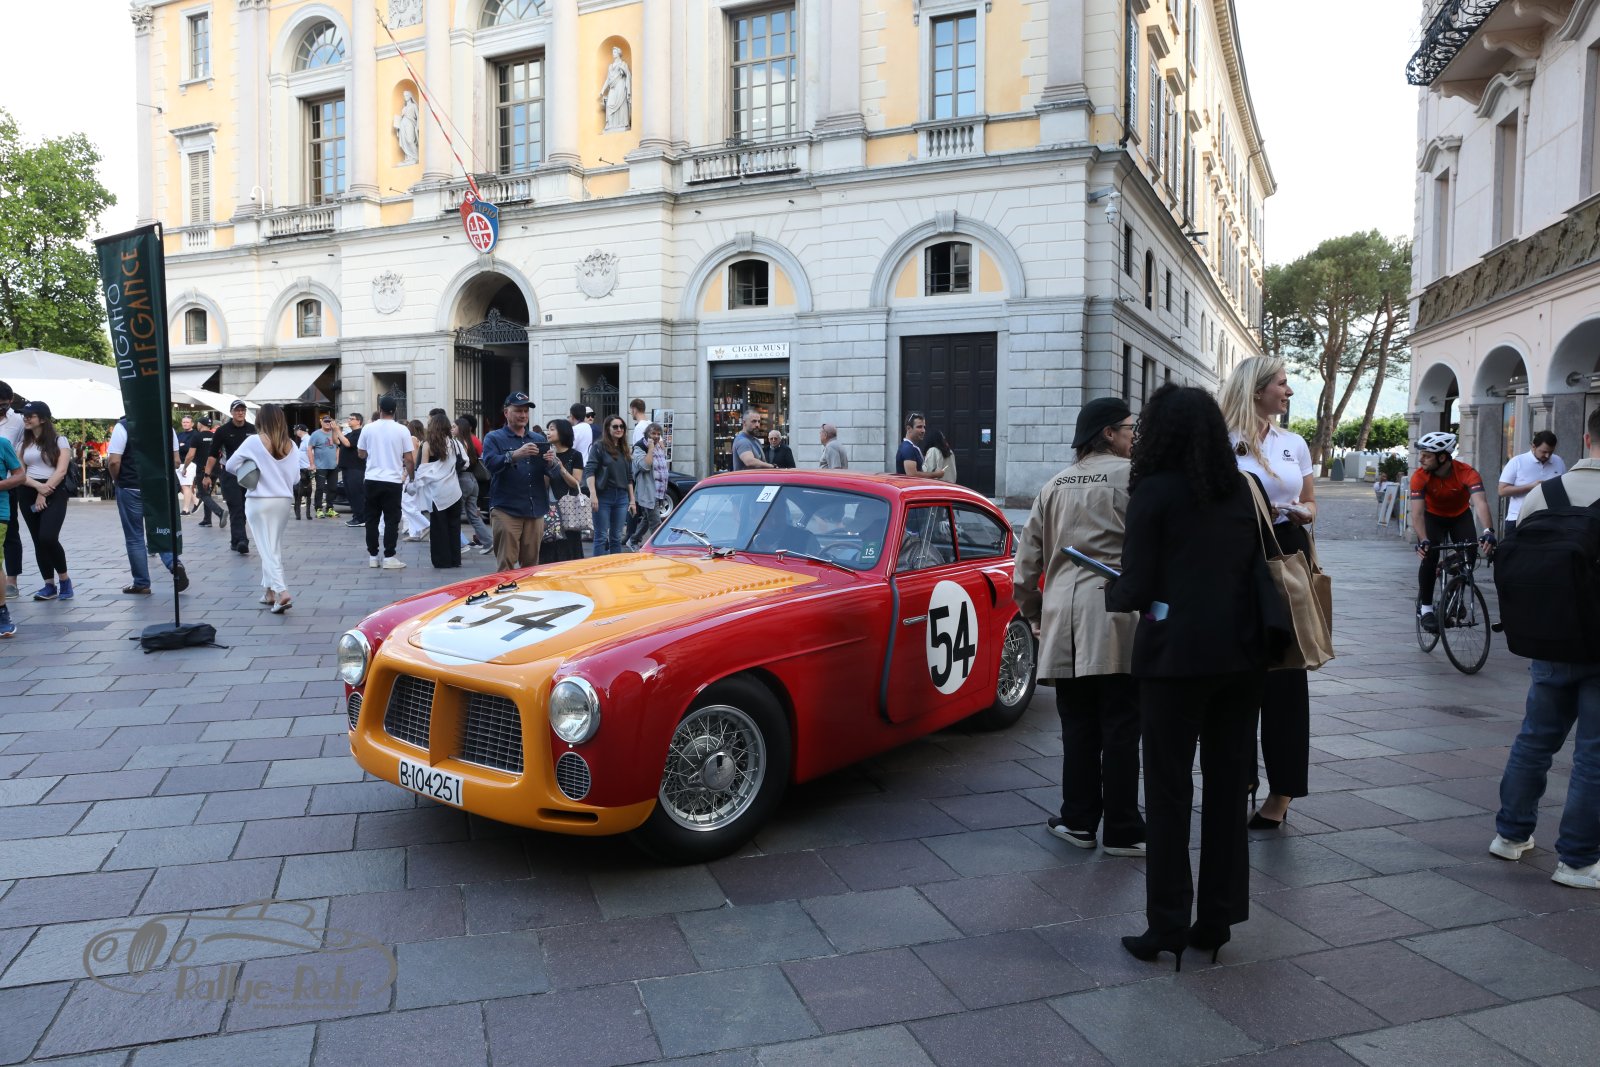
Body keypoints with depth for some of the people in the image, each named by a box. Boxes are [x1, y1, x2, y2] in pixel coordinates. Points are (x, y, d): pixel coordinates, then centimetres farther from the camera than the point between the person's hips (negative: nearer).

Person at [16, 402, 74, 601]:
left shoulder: (59, 441, 1)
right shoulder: (24, 444, 14)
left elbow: (61, 471, -8)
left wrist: (44, 492, -14)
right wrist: (37, 486, -12)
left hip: (53, 493, -5)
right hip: (29, 494, 5)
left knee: (48, 537, -19)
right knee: (38, 541, 4)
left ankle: (64, 580, -2)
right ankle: (50, 585, 9)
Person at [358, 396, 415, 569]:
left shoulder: (368, 429, 1)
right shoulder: (402, 430, -5)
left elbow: (361, 454, 12)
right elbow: (409, 459, -4)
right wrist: (410, 475, 11)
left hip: (372, 480, 2)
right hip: (393, 481, -2)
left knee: (372, 519, 10)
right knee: (391, 520, 2)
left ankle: (372, 556, 13)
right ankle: (389, 557, 0)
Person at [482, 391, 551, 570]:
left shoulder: (539, 439, 17)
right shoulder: (494, 438, 7)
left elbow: (549, 472, 11)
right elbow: (490, 463, -11)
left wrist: (551, 462, -13)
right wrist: (515, 455, -27)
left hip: (535, 510, 4)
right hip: (506, 510, -3)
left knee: (531, 565, 6)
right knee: (506, 566, -7)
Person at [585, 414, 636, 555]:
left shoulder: (624, 450, 15)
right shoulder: (599, 446, -2)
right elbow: (589, 471, -10)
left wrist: (632, 500, 15)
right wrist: (592, 494, -20)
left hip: (621, 497, 5)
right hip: (603, 496, -5)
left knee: (617, 538, 9)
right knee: (601, 537, -2)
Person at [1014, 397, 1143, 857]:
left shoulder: (1054, 487, 15)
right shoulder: (1130, 475, -2)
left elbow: (1027, 558, 13)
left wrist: (1032, 611, 23)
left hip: (1063, 615, 5)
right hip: (1114, 613, -5)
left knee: (1077, 726, 12)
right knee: (1120, 728, 2)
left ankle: (1078, 820, 18)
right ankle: (1123, 831, 8)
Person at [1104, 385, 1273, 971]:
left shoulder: (1154, 492, -10)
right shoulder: (1242, 491, 6)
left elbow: (1135, 590, -12)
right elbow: (1261, 571, 10)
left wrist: (1113, 593, 9)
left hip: (1176, 653, -5)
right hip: (1241, 653, 6)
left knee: (1168, 791, 4)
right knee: (1226, 786, 13)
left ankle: (1168, 926, 10)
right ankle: (1218, 919, 23)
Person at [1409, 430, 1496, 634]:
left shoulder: (1467, 473, -32)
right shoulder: (1420, 476, -29)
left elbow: (1480, 502, -45)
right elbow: (1417, 512, -36)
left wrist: (1488, 531, -62)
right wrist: (1423, 540, -52)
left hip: (1460, 516, 1)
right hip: (1433, 516, -1)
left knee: (1469, 555, -17)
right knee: (1429, 557, -21)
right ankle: (1425, 608, -8)